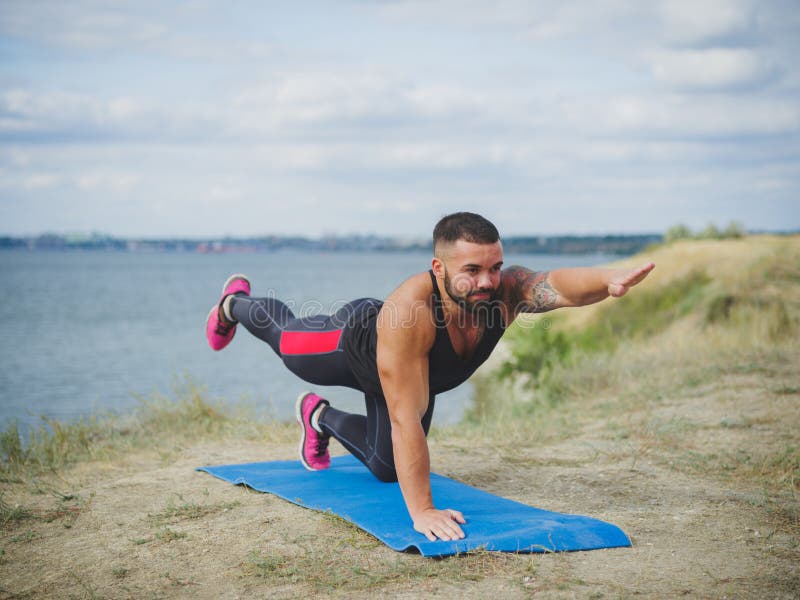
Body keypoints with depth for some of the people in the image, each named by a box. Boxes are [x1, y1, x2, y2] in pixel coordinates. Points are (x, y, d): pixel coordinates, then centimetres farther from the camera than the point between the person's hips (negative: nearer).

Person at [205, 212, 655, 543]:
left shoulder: (507, 290, -40)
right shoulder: (407, 312, -51)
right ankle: (235, 304, 62)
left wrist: (609, 279, -83)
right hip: (352, 344, -4)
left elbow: (557, 285, -62)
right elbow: (406, 418, -51)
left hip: (421, 372, 4)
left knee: (386, 467, 21)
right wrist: (421, 511, -53)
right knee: (283, 334, 29)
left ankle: (321, 418, 49)